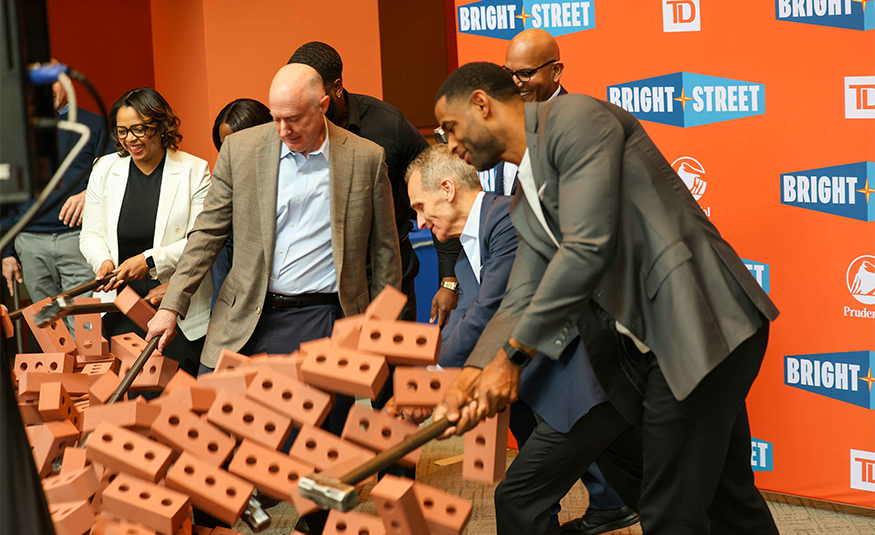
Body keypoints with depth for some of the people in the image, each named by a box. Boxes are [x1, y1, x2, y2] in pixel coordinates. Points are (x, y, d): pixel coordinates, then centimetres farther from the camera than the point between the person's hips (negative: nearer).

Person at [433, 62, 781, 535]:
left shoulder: (574, 119, -11)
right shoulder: (526, 207, 19)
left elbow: (588, 247, -20)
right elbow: (520, 302, 14)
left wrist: (512, 356, -17)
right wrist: (471, 382, -3)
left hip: (701, 327, -10)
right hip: (649, 348, 10)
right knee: (726, 495, 19)